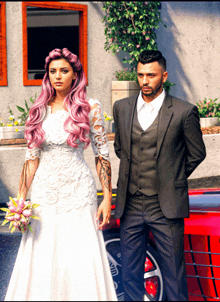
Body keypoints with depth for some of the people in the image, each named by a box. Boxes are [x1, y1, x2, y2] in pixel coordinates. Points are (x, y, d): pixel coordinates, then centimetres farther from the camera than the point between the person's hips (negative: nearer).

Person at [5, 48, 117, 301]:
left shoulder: (90, 108, -2)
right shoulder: (40, 110, 6)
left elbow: (102, 155, 0)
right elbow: (32, 157, 8)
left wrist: (107, 197, -6)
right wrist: (20, 198, 2)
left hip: (78, 193, -3)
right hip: (44, 193, 3)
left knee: (81, 263, -3)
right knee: (41, 264, 3)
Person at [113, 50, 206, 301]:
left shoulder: (184, 112, -6)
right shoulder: (121, 108, 6)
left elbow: (196, 154, 7)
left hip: (166, 207, -4)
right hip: (131, 206, 4)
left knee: (173, 275, 2)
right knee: (130, 275, 9)